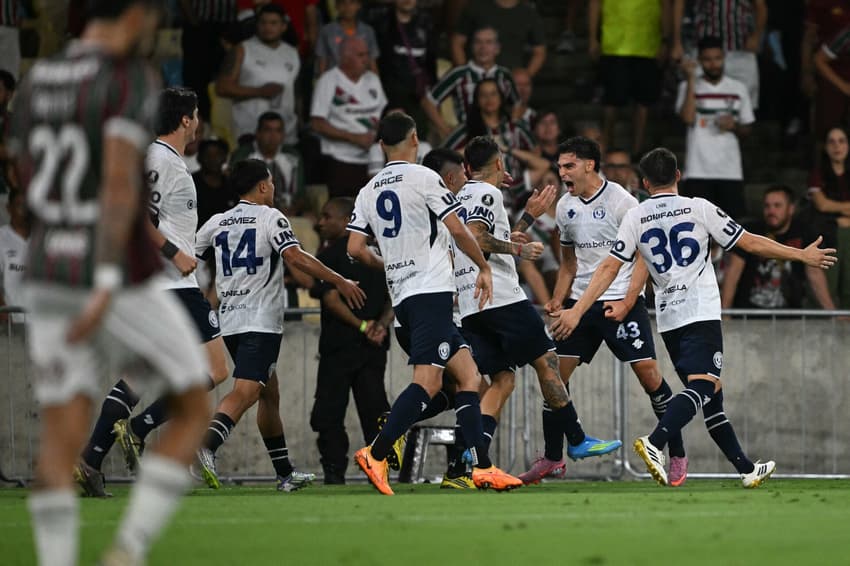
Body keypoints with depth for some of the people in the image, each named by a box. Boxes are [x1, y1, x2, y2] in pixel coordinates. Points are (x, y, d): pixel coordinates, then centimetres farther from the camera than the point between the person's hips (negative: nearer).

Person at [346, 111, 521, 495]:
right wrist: (484, 268, 7)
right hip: (431, 290, -8)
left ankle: (482, 467, 3)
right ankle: (376, 454, -22)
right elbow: (457, 230, -6)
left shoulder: (369, 191, 14)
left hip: (401, 295, 8)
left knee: (467, 374, 9)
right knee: (426, 381, -13)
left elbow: (355, 248, 11)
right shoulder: (423, 178, -4)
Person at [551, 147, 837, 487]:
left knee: (711, 395, 13)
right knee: (703, 387, -16)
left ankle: (746, 468, 17)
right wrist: (802, 255, 14)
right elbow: (750, 243, 3)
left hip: (668, 317, 5)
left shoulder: (635, 217, 6)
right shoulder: (699, 208, 0)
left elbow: (609, 268, -1)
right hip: (701, 312, -5)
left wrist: (577, 312, 1)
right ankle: (655, 444, -39)